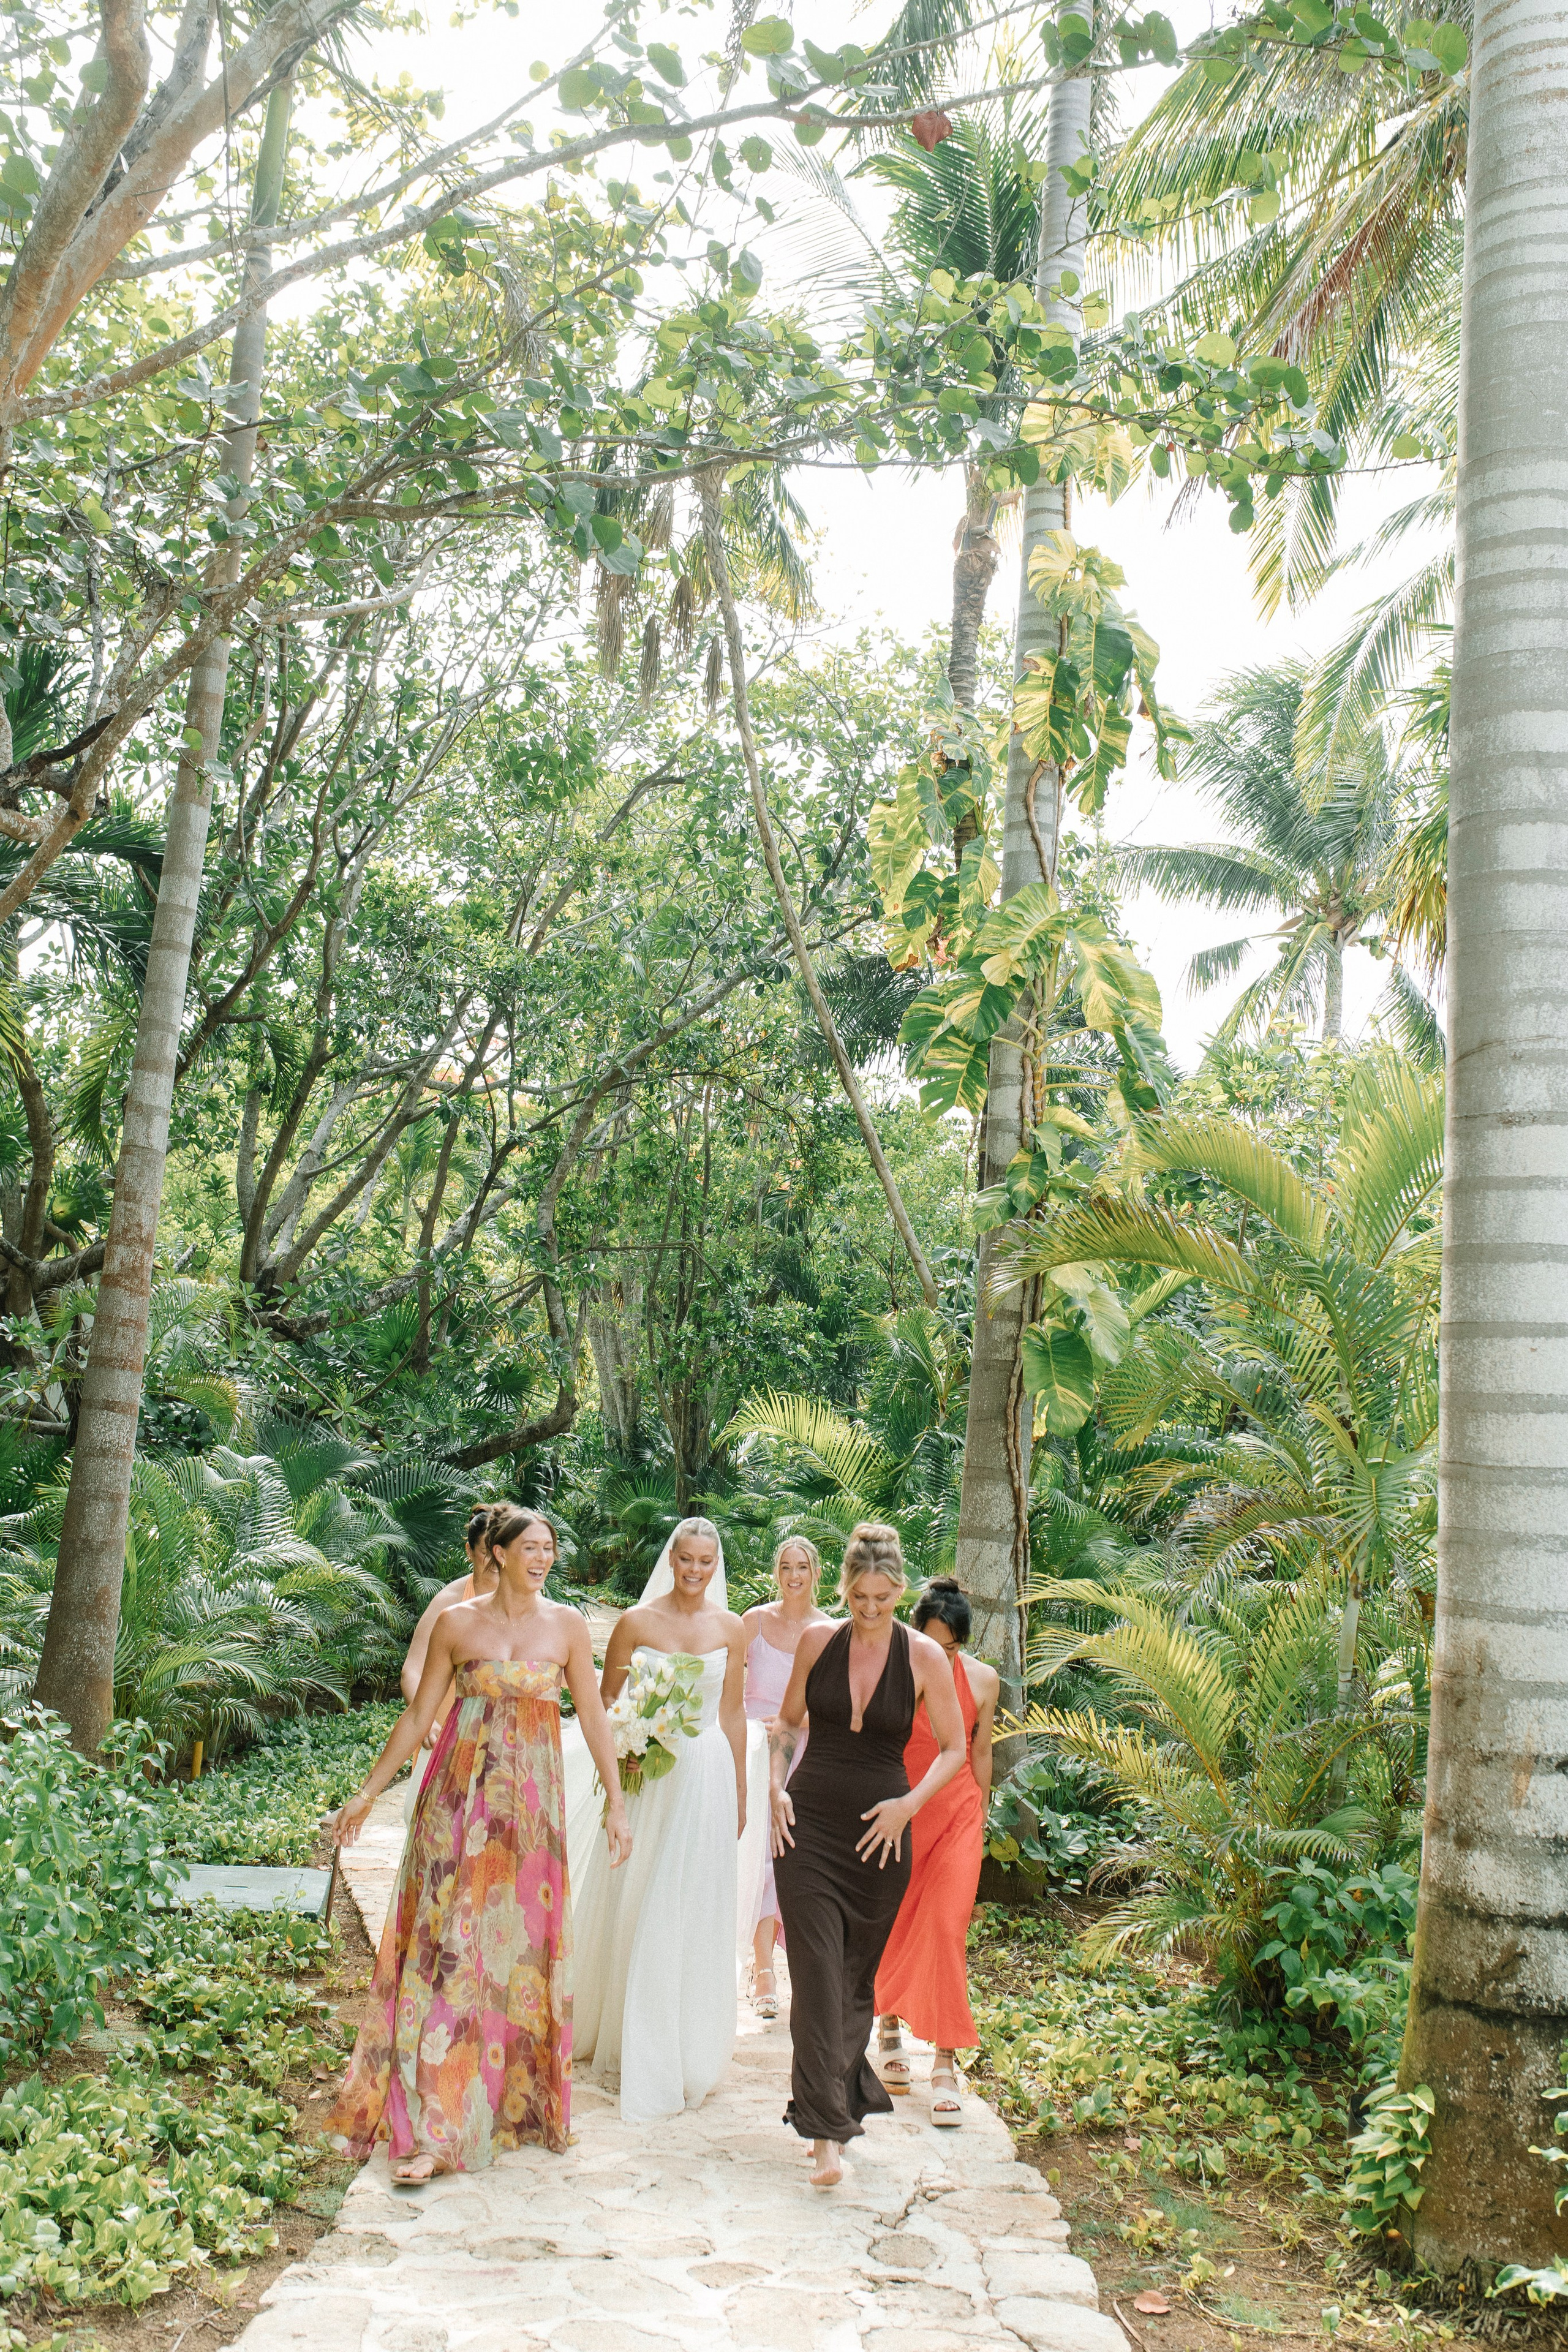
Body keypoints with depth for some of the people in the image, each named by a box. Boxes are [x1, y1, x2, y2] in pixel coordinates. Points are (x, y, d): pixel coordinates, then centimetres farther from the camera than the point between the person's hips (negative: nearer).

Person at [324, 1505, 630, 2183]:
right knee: (449, 1945, -4)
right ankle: (431, 2129, -1)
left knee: (525, 1943, 7)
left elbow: (593, 1715, 6)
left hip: (533, 1798, 2)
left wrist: (615, 1801, 4)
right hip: (462, 1796, -2)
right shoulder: (457, 1623, -2)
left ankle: (522, 2101, 24)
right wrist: (367, 1794, 5)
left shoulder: (567, 1625, 2)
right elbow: (418, 1715, 4)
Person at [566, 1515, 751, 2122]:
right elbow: (606, 1704, 3)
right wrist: (612, 1769, -10)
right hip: (645, 1775, -1)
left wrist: (739, 1793, 11)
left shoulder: (729, 1629, 3)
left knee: (696, 1916, 6)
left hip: (708, 1777, 2)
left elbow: (734, 1715, 9)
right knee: (637, 1911, 4)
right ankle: (630, 2046, 22)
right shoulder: (636, 1622, -3)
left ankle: (687, 2048, 20)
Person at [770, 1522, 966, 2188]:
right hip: (809, 1825, 0)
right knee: (817, 1971, -8)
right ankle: (828, 2131, -7)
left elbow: (954, 1748, 2)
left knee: (857, 1976, 11)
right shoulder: (817, 1641, 0)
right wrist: (777, 1786, -1)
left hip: (879, 1833, 0)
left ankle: (839, 2099, 30)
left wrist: (909, 1804, -10)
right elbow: (788, 1721, 13)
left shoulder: (924, 1656, -5)